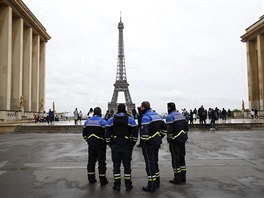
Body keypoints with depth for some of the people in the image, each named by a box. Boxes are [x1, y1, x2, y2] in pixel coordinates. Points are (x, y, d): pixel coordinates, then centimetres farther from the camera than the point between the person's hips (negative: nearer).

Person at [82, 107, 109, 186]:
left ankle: (91, 179, 24)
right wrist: (106, 141, 1)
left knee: (91, 161, 15)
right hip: (100, 144, -5)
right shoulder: (102, 121, -12)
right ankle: (103, 180, 8)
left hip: (91, 144, 5)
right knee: (101, 162, 2)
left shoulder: (87, 121, 5)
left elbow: (84, 133, 11)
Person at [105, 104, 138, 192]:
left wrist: (110, 144, 10)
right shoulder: (130, 119, -2)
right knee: (127, 165, 8)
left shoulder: (111, 120, 1)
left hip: (115, 146, 1)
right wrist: (132, 144, 8)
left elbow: (107, 134, 0)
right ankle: (128, 185, 14)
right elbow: (135, 134, -2)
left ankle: (117, 185, 12)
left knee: (116, 165, 8)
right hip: (127, 146, 0)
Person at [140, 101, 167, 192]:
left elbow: (144, 132, -24)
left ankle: (151, 186, 8)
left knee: (150, 163, 0)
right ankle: (157, 182, 30)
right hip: (157, 143, 8)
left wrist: (143, 143, -12)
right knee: (155, 162, 19)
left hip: (149, 144, -8)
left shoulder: (146, 117, -17)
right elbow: (164, 129, 14)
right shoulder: (158, 115, 10)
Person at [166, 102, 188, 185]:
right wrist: (184, 137, 18)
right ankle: (183, 177, 22)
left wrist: (169, 139, -8)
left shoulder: (170, 117, -13)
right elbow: (186, 128, 13)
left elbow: (169, 130, -18)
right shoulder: (181, 115, 11)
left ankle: (177, 179, 8)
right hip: (182, 140, 8)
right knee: (182, 157, 15)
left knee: (175, 159, 1)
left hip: (175, 141, -7)